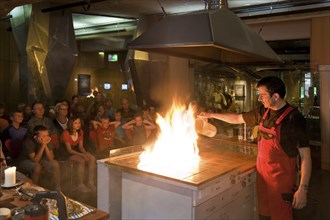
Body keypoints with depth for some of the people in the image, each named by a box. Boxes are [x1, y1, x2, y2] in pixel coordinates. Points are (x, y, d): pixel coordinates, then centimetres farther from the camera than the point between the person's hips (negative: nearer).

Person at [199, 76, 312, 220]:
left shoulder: (294, 118, -16)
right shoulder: (262, 112, 3)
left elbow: (305, 156, -16)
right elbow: (237, 119, 18)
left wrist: (303, 189, -19)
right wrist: (211, 115, 21)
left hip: (282, 178, -6)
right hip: (262, 174, 6)